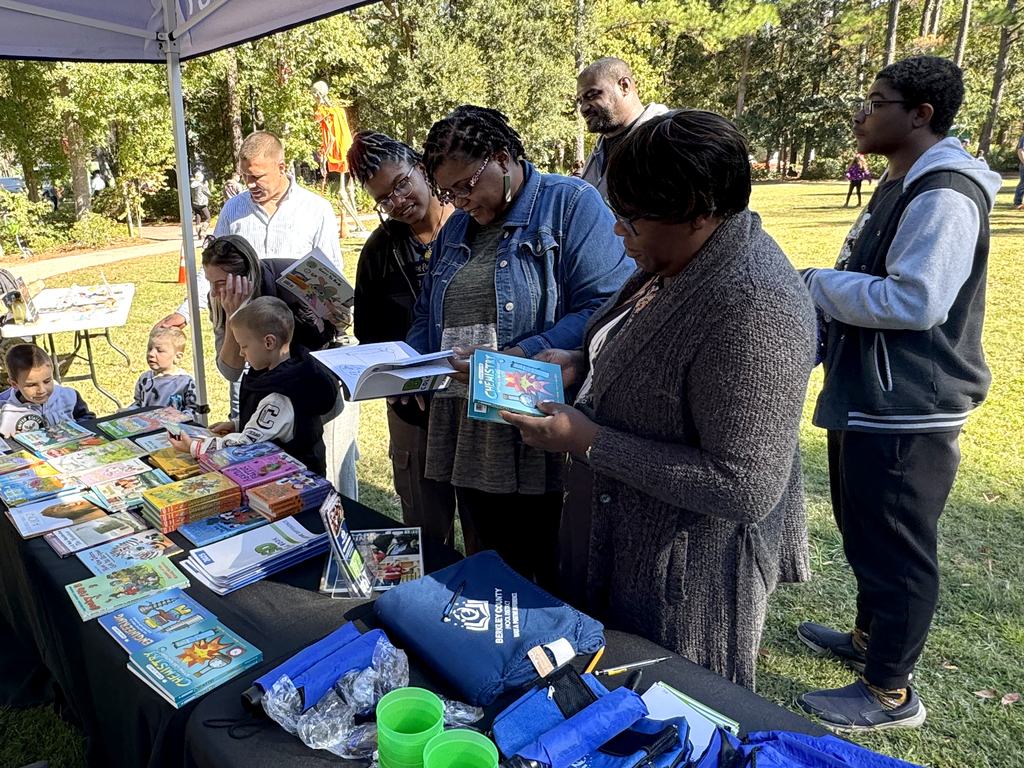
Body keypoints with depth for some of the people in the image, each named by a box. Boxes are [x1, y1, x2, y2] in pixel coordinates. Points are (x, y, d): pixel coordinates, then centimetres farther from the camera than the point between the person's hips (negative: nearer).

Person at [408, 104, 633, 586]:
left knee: (556, 585, 6)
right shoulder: (455, 230, 19)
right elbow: (427, 318, 24)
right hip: (469, 444, 7)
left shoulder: (572, 204, -4)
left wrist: (518, 359, -24)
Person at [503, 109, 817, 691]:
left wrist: (587, 440, -28)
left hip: (691, 571, -9)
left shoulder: (752, 309, -31)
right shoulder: (679, 258, -1)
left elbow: (744, 488, -30)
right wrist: (582, 363, -2)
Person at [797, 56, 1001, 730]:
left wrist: (818, 283, -17)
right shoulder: (901, 185, 15)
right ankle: (870, 637, 42)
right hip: (869, 399, 11)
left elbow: (915, 300, -28)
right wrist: (828, 290, 6)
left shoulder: (945, 196, -19)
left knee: (896, 550, 3)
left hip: (907, 412, -10)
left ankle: (890, 693, 19)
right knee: (865, 532, 23)